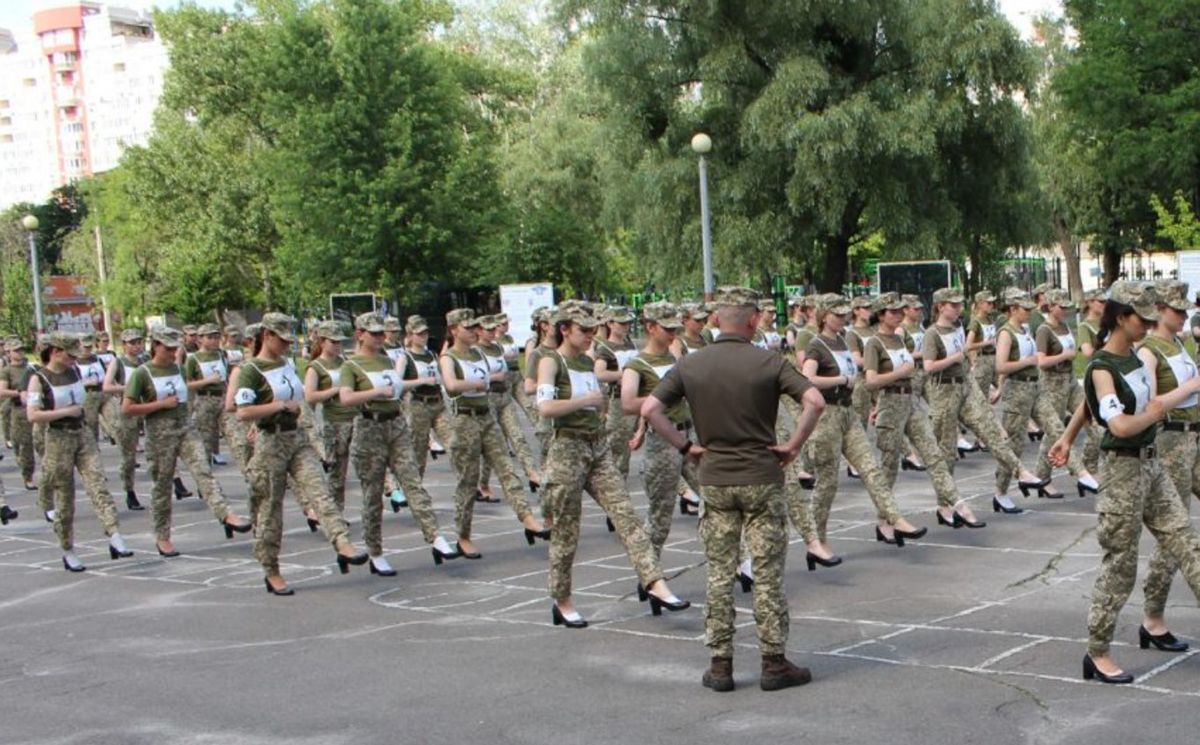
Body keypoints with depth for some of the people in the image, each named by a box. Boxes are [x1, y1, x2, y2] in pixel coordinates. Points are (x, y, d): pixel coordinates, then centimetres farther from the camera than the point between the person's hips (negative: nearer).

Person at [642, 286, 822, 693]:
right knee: (767, 574, 5)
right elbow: (815, 401, -18)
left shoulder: (690, 365, 0)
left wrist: (685, 446, 1)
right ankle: (774, 663, 9)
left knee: (719, 574, 9)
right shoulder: (768, 362, -7)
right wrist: (793, 445, -8)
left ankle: (720, 665, 11)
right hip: (762, 479, -2)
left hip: (715, 480, 2)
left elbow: (650, 409, -5)